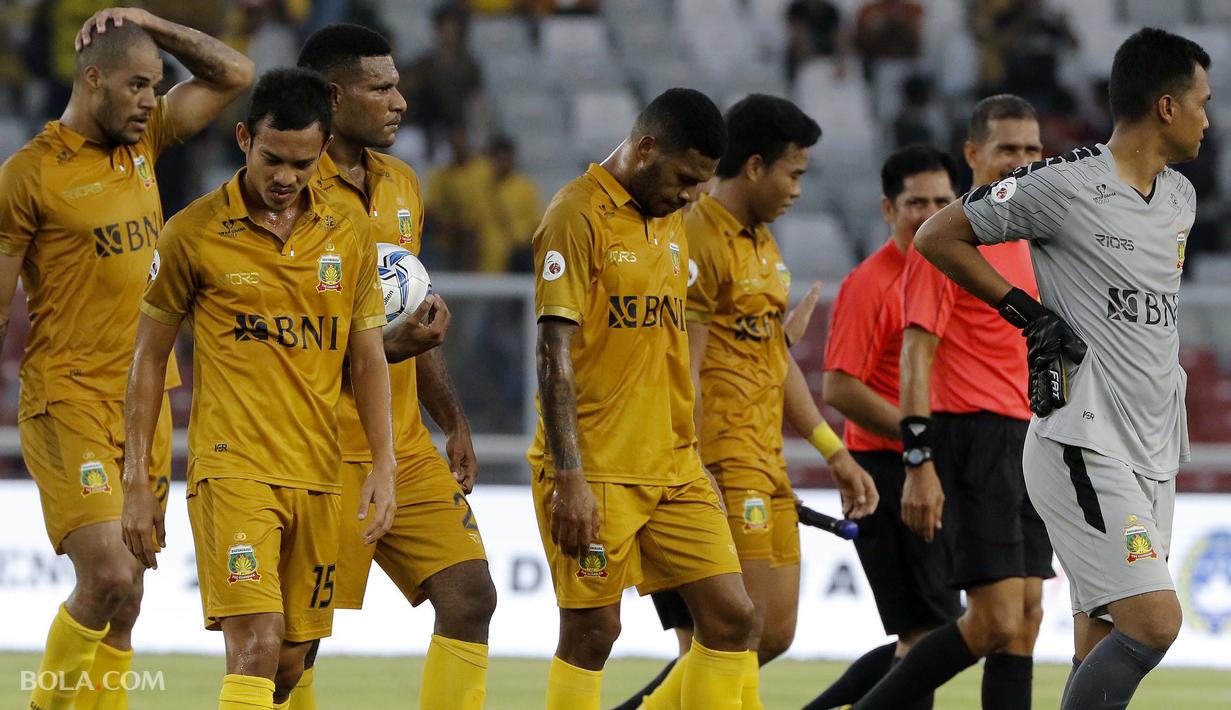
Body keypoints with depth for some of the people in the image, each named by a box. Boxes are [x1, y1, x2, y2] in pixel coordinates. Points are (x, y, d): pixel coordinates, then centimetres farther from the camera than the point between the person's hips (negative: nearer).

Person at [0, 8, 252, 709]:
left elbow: (235, 74, 18)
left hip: (147, 399, 7)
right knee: (108, 579, -17)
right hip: (70, 405, -6)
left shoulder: (143, 140, 12)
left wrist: (151, 24, 5)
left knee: (124, 601, 5)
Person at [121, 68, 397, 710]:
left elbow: (368, 361, 15)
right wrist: (136, 483, 1)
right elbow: (148, 359, 4)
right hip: (232, 470, -5)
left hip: (318, 477, 5)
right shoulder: (193, 234, -2)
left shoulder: (348, 240, 9)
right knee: (257, 644, -19)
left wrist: (383, 467, 2)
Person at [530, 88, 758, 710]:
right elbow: (555, 352, -15)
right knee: (593, 629, -4)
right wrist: (569, 478, -21)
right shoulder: (579, 215, -10)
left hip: (672, 467, 8)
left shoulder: (670, 222, 15)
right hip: (596, 471, -8)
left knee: (730, 614, 2)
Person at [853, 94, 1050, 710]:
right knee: (997, 622, -14)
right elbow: (916, 354, -14)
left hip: (1020, 440, 8)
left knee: (1026, 618, 3)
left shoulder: (1018, 240, 17)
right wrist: (919, 463, -21)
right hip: (972, 437, -8)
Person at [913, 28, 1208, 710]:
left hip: (1153, 453, 8)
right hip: (1083, 447, -8)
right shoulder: (1064, 186, -11)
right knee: (1154, 623, -20)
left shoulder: (1179, 198, 14)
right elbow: (937, 237, -3)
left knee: (1102, 651, 6)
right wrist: (1025, 310, -7)